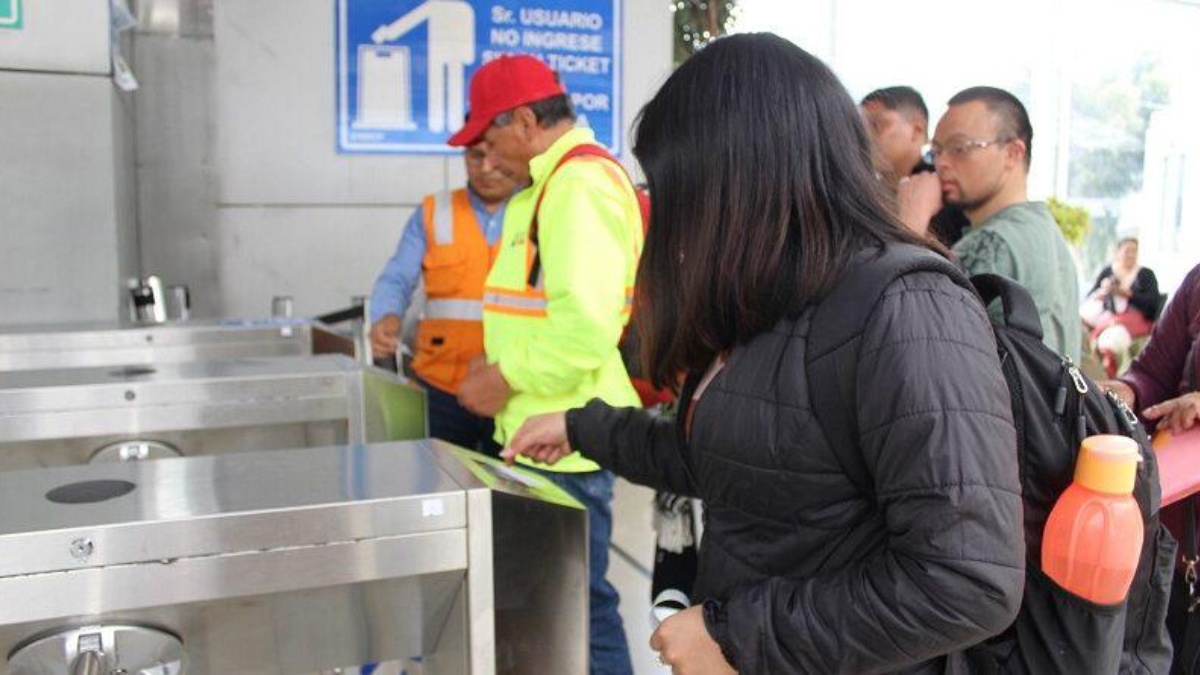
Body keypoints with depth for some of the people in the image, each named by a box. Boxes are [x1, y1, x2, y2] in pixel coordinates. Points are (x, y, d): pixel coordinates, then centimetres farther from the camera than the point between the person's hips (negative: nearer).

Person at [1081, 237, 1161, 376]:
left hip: (1135, 318, -3)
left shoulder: (1146, 274, 12)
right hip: (1107, 316, 3)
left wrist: (1126, 293, -12)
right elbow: (1089, 299, 11)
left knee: (1114, 338, -37)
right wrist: (1102, 292, -10)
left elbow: (1153, 302, -2)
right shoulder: (1107, 271, 17)